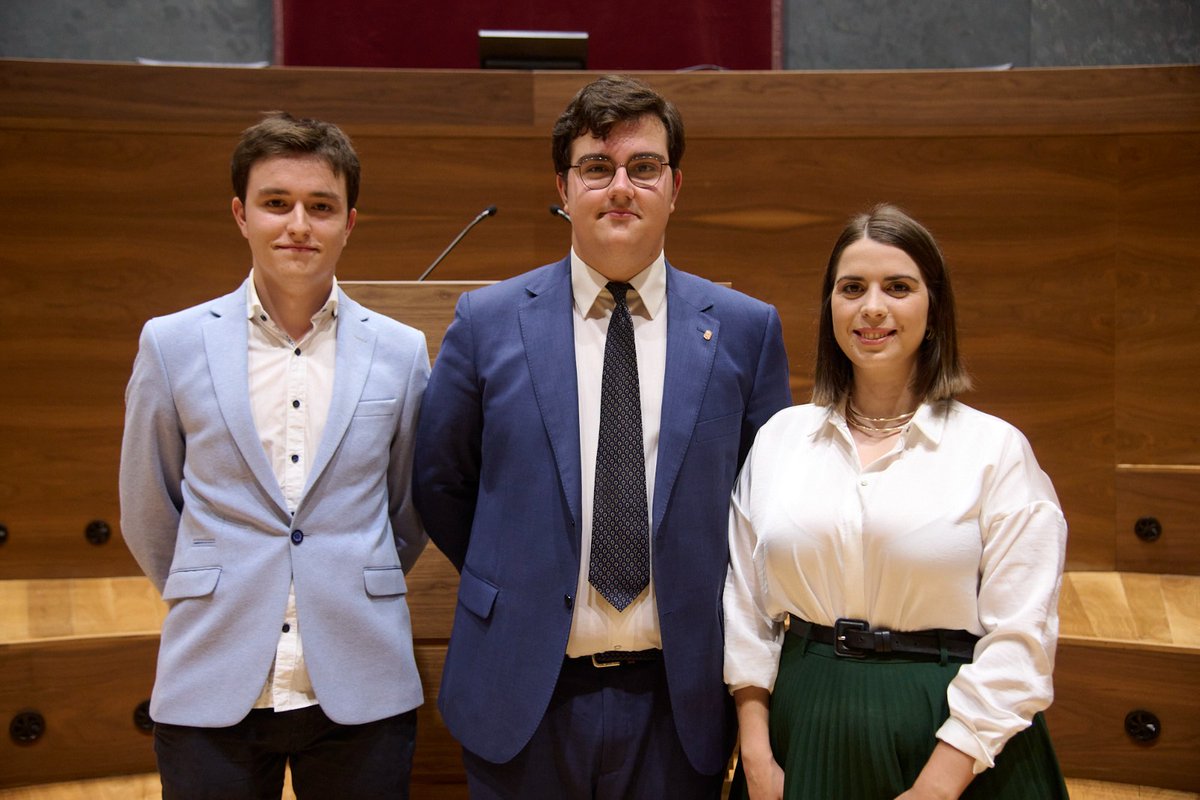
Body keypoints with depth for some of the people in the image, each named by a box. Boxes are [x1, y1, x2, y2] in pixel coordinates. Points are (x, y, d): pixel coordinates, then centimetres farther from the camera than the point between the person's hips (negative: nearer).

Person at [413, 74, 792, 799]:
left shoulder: (747, 330, 0)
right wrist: (512, 584, 6)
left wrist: (708, 604, 4)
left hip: (679, 701, 1)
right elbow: (438, 480, 9)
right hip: (524, 695, 0)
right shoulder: (488, 322, -1)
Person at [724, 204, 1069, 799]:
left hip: (953, 738, -3)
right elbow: (746, 606, 6)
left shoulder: (997, 448, -6)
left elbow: (1017, 639, -10)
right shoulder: (780, 437, 4)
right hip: (806, 733, 3)